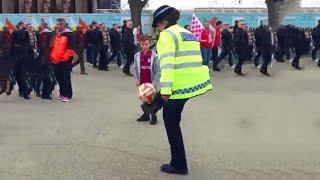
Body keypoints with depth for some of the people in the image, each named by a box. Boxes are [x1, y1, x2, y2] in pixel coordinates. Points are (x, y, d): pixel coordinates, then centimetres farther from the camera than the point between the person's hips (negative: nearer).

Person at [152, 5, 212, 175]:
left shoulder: (167, 34, -5)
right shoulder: (188, 33, 21)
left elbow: (167, 62, -18)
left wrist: (165, 89, -24)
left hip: (180, 85, -9)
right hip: (195, 82, 9)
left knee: (171, 121, 5)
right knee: (173, 119, 23)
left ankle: (179, 165, 10)